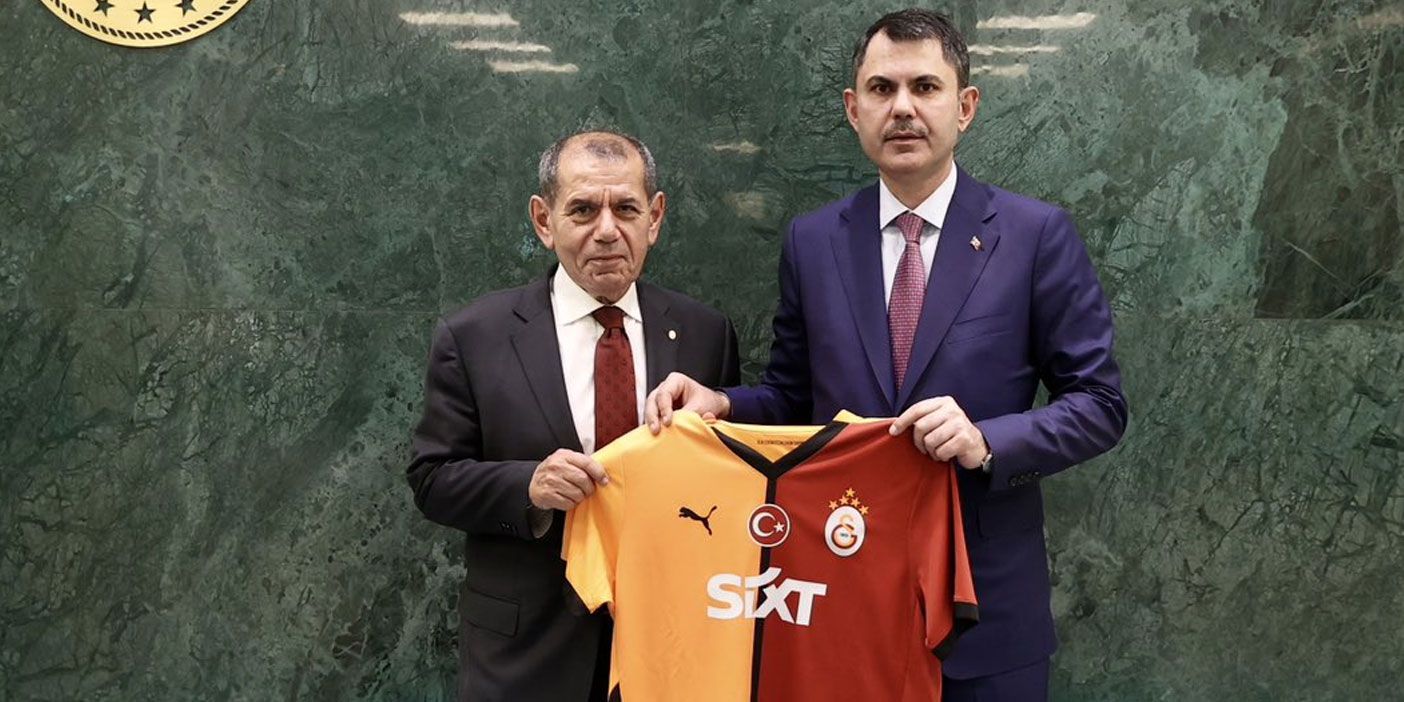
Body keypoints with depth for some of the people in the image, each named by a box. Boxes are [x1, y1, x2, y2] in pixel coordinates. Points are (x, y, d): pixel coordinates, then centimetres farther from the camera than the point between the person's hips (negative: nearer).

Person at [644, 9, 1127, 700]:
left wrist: (989, 441, -21)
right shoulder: (811, 241, 2)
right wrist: (719, 403, -10)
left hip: (987, 600, -2)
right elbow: (792, 395, 10)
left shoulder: (1038, 234, -6)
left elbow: (1098, 403, -5)